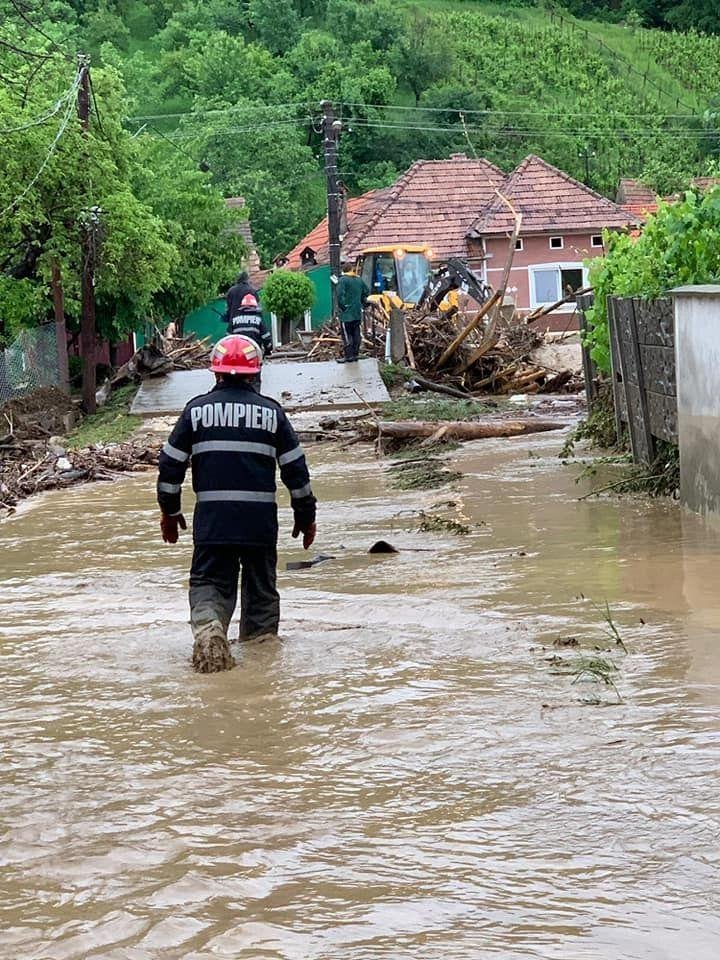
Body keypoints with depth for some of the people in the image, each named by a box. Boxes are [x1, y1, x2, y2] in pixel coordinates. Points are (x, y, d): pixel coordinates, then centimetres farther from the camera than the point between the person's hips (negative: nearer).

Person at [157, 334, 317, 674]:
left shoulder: (197, 409, 2)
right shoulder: (271, 412, 3)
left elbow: (171, 464, 4)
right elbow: (295, 468, 5)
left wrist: (169, 511, 17)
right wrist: (306, 515, 16)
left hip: (211, 519, -1)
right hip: (261, 519, 1)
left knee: (209, 582, 3)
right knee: (261, 586, 15)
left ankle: (207, 624, -25)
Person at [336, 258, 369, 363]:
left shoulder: (343, 280, -13)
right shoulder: (359, 280, 7)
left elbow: (340, 295, -22)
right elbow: (366, 292, 14)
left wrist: (342, 306, -10)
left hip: (347, 313, -6)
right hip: (358, 312, 6)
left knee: (347, 335, -2)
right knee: (356, 334, 11)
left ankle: (349, 356, -4)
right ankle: (356, 354, 14)